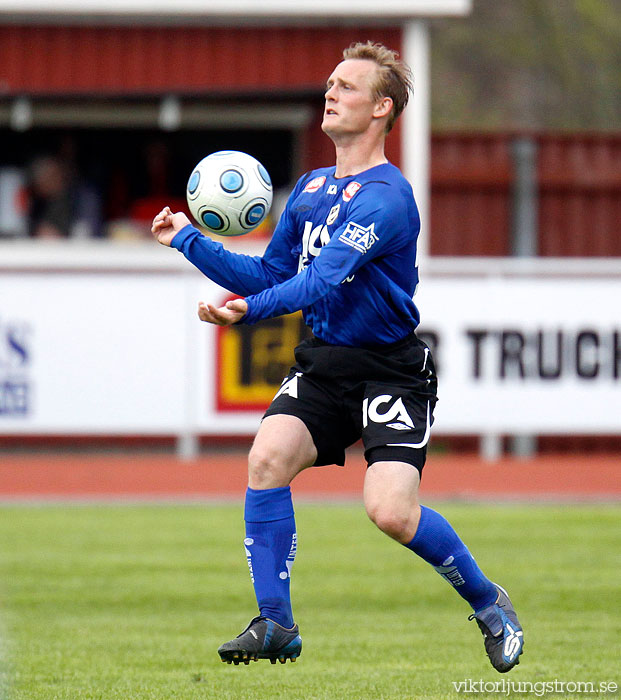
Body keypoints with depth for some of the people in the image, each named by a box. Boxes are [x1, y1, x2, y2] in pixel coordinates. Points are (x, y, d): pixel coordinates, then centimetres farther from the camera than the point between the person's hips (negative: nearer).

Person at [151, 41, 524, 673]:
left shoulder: (385, 196, -16)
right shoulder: (310, 188, 12)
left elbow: (324, 280, -29)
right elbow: (268, 276, 18)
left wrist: (252, 308, -42)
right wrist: (189, 241, 11)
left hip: (390, 371, -7)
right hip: (322, 363, 7)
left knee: (391, 510, -20)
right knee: (268, 455, -19)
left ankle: (488, 602, 7)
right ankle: (275, 624, -11)